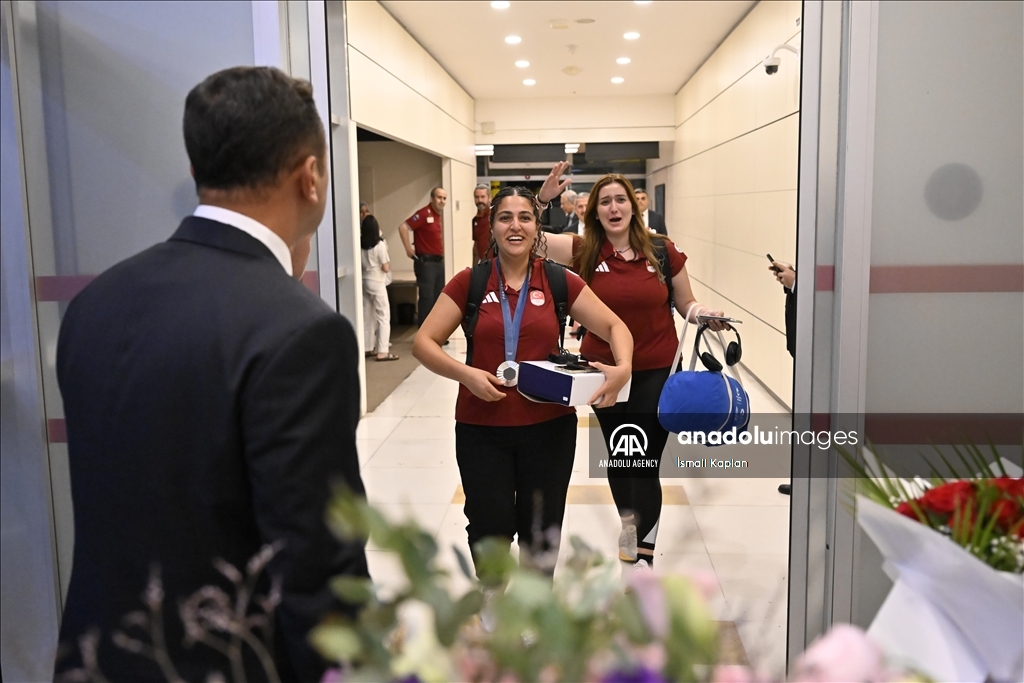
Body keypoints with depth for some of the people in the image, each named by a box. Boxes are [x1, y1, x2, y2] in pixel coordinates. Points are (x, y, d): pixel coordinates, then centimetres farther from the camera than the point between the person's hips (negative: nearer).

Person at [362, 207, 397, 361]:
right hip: (377, 282, -6)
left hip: (364, 281, 6)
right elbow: (386, 268, -12)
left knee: (367, 315, 12)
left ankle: (368, 348, 17)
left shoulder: (360, 245, 3)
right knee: (384, 316, -3)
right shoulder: (380, 244, -12)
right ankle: (382, 352, -10)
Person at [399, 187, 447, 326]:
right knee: (427, 297, -5)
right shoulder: (424, 214, -14)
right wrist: (409, 249, -18)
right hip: (426, 262, -8)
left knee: (438, 297, 12)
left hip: (439, 261, 8)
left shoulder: (439, 214, 11)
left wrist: (441, 255, 15)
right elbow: (403, 227, -22)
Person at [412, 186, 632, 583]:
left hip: (549, 426, 1)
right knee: (490, 530, 7)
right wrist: (465, 374, -20)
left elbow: (614, 327, 1)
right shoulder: (469, 283, -2)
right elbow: (423, 343, -3)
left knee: (541, 532, 14)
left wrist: (623, 367, -19)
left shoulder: (560, 282, 0)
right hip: (481, 428, -1)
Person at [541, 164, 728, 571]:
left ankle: (644, 555, 13)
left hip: (656, 372, -1)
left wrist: (704, 315, -14)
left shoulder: (663, 252, -5)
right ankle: (629, 523, 45)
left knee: (646, 462, 0)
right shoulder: (584, 252, -6)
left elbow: (685, 304, 6)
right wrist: (542, 198, -28)